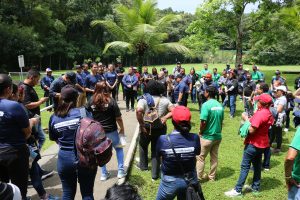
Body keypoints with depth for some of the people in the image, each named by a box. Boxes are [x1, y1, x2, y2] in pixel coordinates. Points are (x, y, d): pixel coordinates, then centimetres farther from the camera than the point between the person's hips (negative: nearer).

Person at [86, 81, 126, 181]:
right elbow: (118, 118, -12)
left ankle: (104, 174, 26)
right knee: (119, 149, 19)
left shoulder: (91, 101, -5)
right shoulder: (111, 101, -13)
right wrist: (122, 129, 0)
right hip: (111, 131, -2)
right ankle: (121, 171, 18)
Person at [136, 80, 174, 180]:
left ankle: (143, 165, 42)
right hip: (160, 128, 2)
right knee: (156, 150, 13)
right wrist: (165, 117, -10)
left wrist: (141, 124, -19)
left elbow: (138, 111, -27)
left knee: (143, 146, 26)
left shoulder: (144, 99, -11)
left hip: (146, 128, -2)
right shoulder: (165, 100, -1)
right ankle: (155, 174, 18)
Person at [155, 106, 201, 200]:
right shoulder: (195, 138, -21)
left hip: (170, 182, -2)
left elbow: (158, 154, -8)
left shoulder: (163, 140, -26)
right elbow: (197, 153, -2)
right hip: (190, 180, 2)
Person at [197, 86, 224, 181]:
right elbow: (221, 121, 8)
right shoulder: (220, 105, 2)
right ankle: (212, 176, 28)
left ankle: (198, 176, 16)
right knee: (214, 157, 16)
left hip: (207, 136, -6)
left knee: (200, 157, 8)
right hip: (218, 136, 6)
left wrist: (200, 132, -6)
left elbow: (203, 122, -23)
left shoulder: (206, 105, -19)